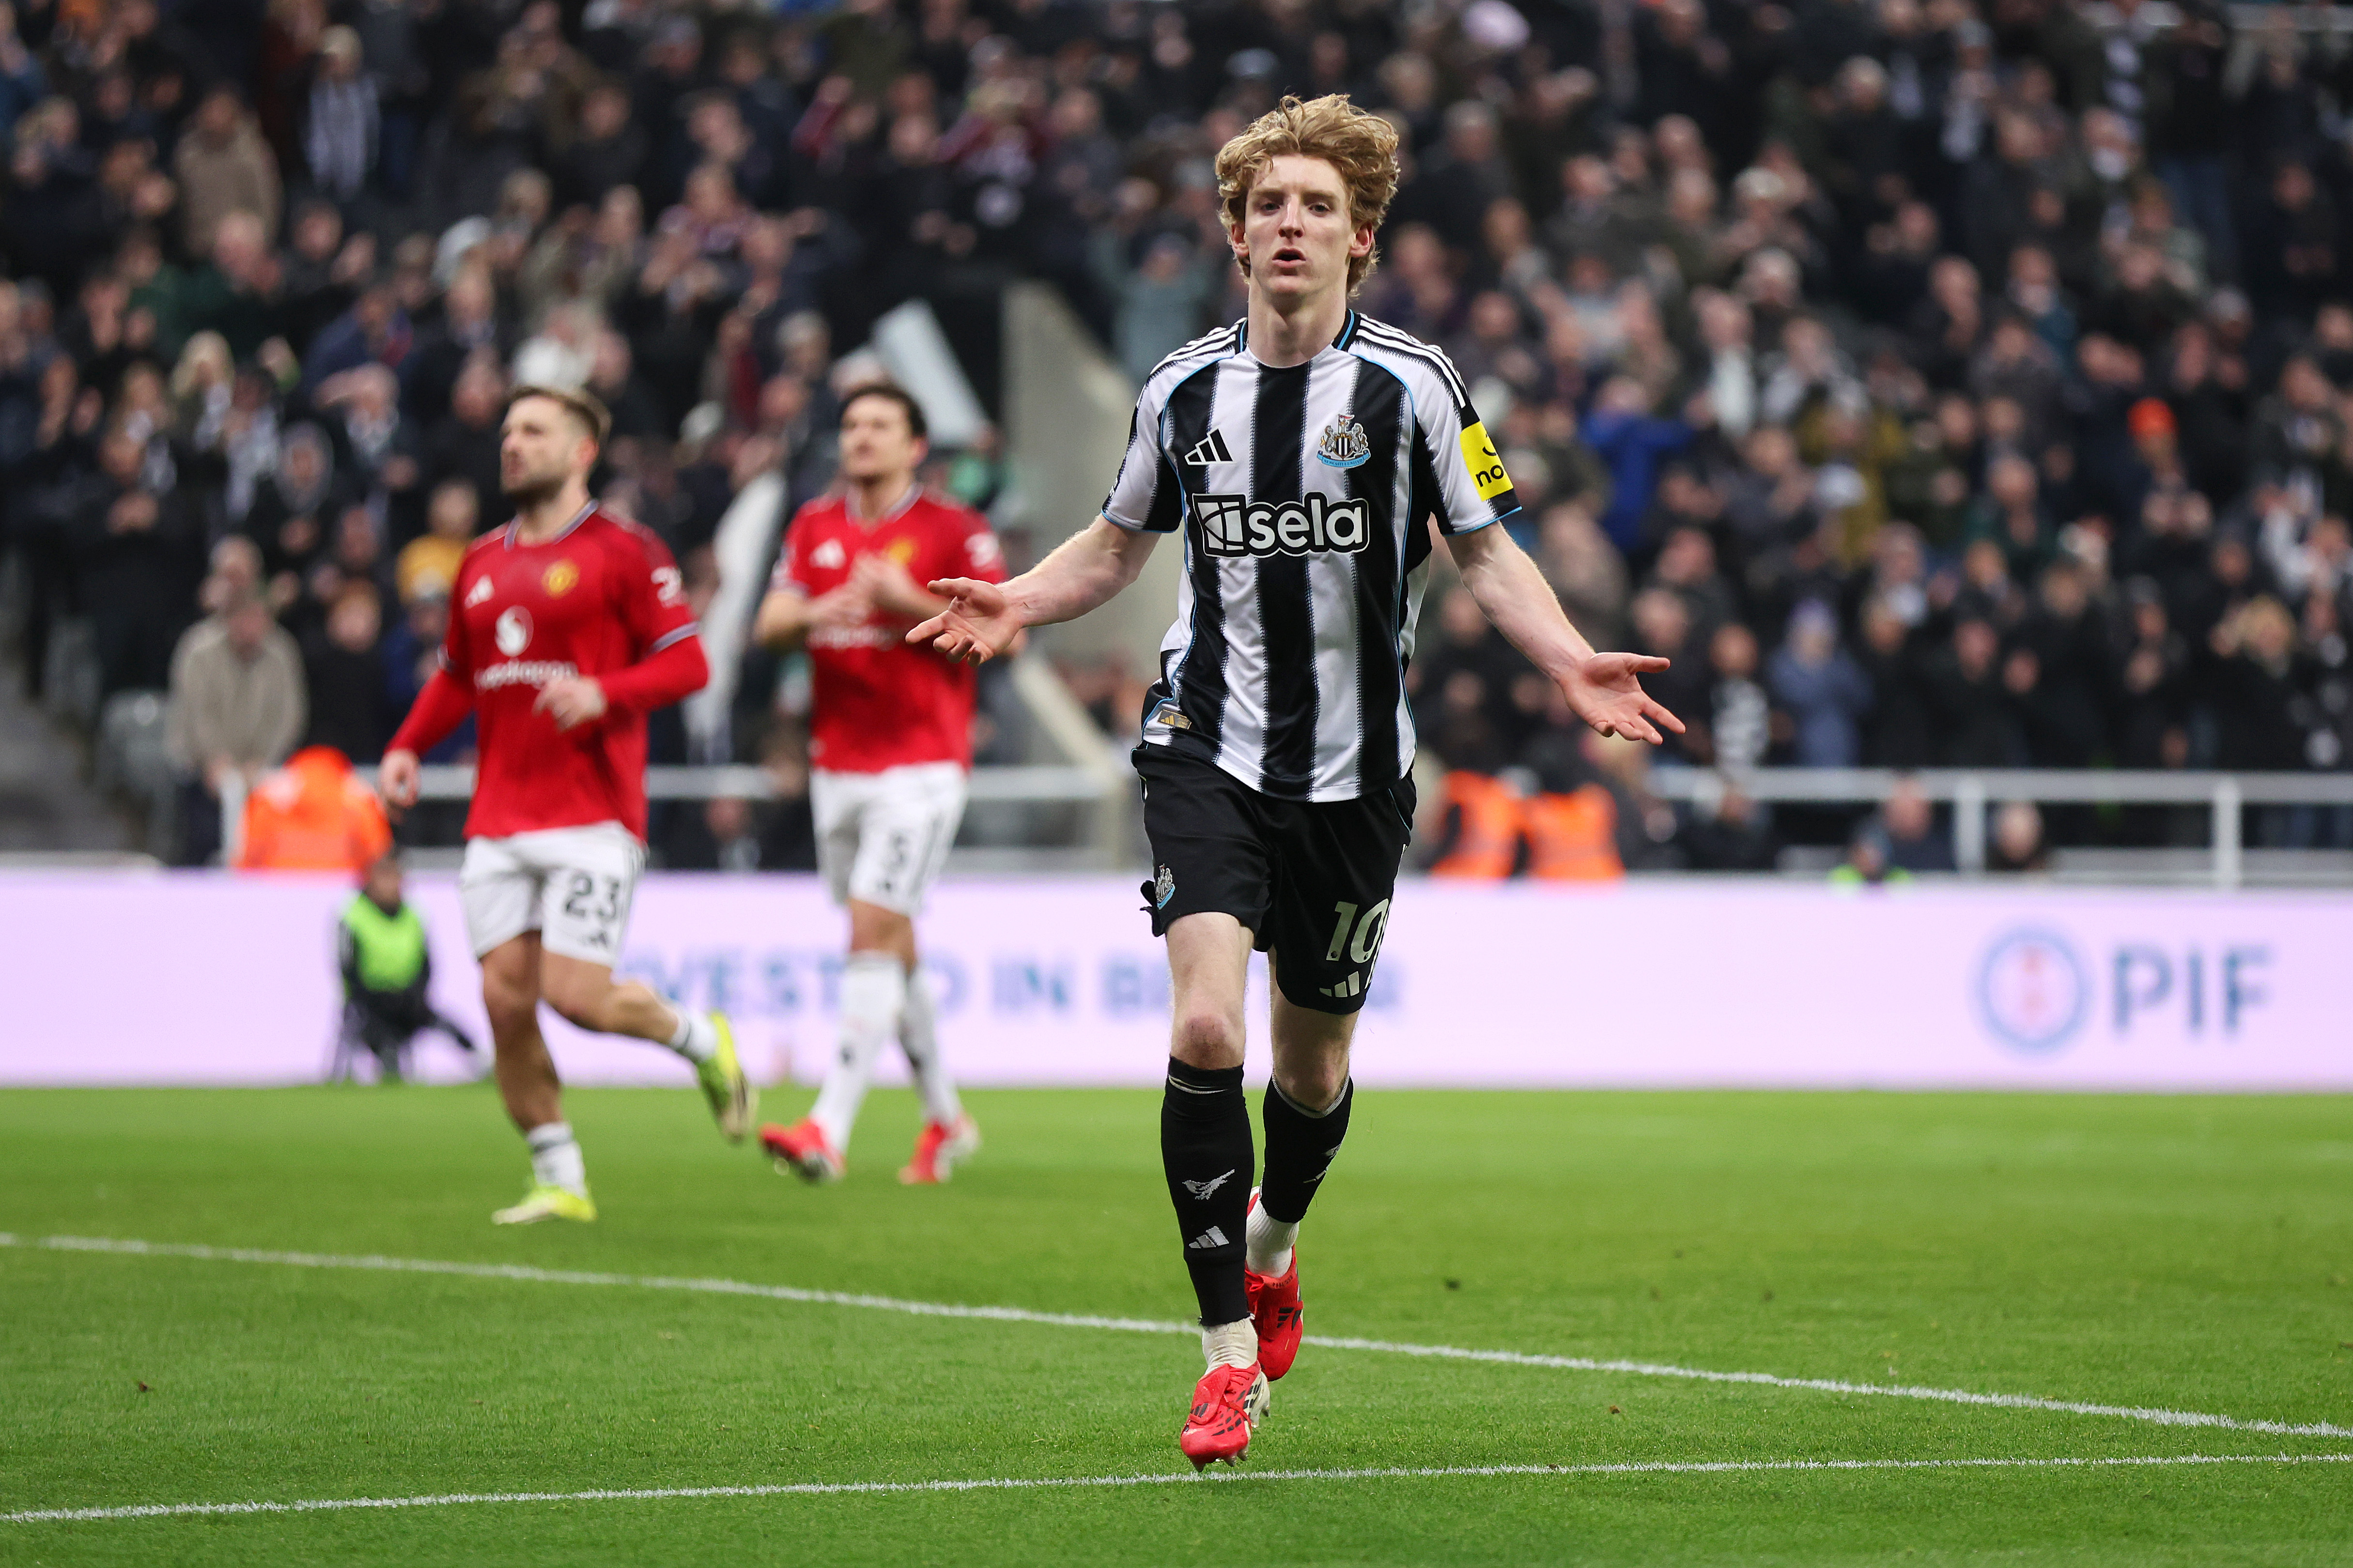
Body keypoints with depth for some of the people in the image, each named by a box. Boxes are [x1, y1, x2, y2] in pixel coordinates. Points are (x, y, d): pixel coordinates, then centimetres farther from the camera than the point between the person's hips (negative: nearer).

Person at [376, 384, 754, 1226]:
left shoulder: (622, 551, -3)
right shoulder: (483, 563, 16)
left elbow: (687, 663, -7)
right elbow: (457, 674, 27)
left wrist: (602, 694, -22)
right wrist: (407, 747, 11)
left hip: (592, 816, -6)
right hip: (498, 823, 6)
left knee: (575, 993, -14)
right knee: (505, 999, -3)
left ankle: (702, 1040, 17)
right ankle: (560, 1181, 9)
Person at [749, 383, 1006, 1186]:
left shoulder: (954, 530, -4)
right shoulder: (816, 526, 12)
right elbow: (770, 625, 5)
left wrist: (912, 603, -18)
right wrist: (821, 613, -16)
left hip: (920, 763, -6)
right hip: (837, 763, 6)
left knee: (873, 932, -14)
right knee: (890, 946, 10)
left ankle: (829, 1128, -20)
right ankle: (945, 1119, 25)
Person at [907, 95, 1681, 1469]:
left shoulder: (1408, 386, -4)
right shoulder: (1185, 391, 3)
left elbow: (1488, 552, 1)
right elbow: (1120, 541, 18)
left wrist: (1570, 663, -16)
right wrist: (1021, 603, 0)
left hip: (1353, 773, 0)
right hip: (1209, 748, 0)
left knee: (1315, 1066, 11)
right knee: (1207, 1030, -18)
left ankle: (1272, 1247, 45)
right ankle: (1231, 1352, -10)